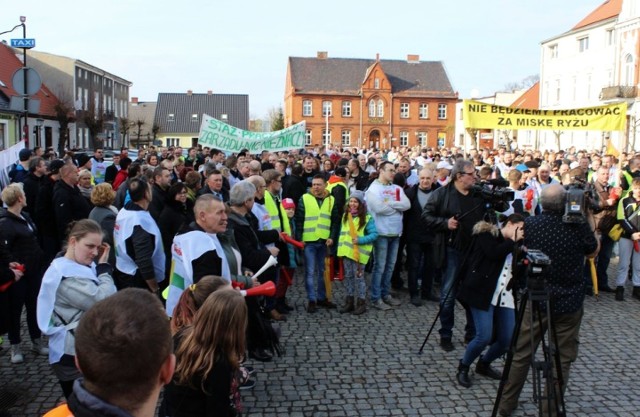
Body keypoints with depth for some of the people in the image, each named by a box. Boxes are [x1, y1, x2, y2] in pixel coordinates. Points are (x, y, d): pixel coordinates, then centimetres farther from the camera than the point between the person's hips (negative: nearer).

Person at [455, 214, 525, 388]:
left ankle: (484, 364, 28)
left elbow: (516, 270, 18)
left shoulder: (512, 245, 18)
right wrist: (512, 241, -8)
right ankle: (463, 368, 11)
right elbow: (493, 254, -19)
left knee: (507, 339, 1)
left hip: (505, 297, 7)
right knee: (484, 336, -14)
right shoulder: (487, 234, -1)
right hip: (484, 294, -7)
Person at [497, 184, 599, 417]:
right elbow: (593, 252, 8)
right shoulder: (579, 225, -11)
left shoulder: (530, 224, -8)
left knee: (521, 354, 12)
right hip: (569, 302, -1)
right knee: (562, 359, 10)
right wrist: (590, 219, 8)